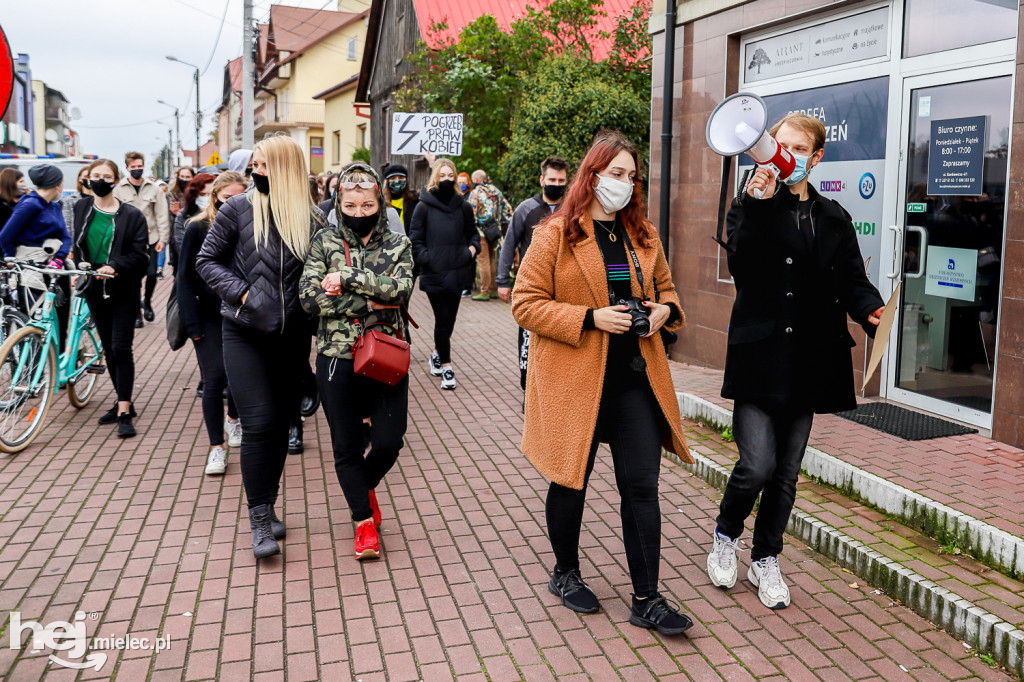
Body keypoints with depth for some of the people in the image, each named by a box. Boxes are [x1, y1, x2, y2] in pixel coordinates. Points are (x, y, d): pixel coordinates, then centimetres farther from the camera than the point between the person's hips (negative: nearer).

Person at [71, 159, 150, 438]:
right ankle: (123, 402, 24)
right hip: (94, 288, 5)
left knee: (121, 348, -8)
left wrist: (114, 266, -24)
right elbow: (78, 244, 17)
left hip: (123, 289, -5)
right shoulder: (81, 208, 7)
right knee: (108, 349, 12)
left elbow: (140, 254, -10)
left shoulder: (131, 215, -7)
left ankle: (124, 412, -6)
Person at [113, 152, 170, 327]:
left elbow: (162, 214, 3)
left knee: (152, 274, 0)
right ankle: (136, 312, 13)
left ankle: (147, 302, 28)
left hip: (150, 239, 1)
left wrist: (163, 238, -2)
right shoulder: (119, 190, 1)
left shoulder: (153, 188, 4)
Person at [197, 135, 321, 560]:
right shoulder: (238, 209, -2)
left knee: (281, 423, 10)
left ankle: (268, 506, 28)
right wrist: (241, 292, -11)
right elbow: (206, 260, 2)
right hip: (244, 334, -2)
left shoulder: (311, 220, 1)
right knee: (258, 424, -9)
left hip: (292, 337, 2)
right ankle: (259, 519, 3)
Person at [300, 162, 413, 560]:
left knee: (389, 441, 3)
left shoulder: (398, 245, 4)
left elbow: (401, 289, -15)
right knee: (347, 447, 9)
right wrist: (372, 303, -16)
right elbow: (310, 298, -12)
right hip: (337, 359, 0)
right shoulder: (324, 243, 1)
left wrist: (348, 278, -19)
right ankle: (364, 520, 29)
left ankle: (366, 487, 37)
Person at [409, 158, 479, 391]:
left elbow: (472, 233, 21)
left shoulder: (463, 206, 8)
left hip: (457, 273, 4)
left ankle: (437, 354, 36)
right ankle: (446, 365, 10)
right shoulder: (424, 206, -1)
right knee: (443, 318, -3)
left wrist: (473, 248, 1)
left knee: (449, 318, 12)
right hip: (434, 274, -3)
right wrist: (427, 259, -15)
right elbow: (415, 240, -1)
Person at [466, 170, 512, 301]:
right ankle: (493, 290, 19)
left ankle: (485, 293, -6)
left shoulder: (475, 193, -8)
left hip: (481, 232, -7)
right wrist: (508, 225, 17)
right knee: (492, 261, 14)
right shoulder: (496, 191, 11)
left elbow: (471, 214, -13)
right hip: (495, 231, 7)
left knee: (483, 262, -5)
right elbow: (508, 208, 12)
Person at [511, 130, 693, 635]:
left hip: (637, 377, 5)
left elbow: (664, 287, 23)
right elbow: (526, 304, -10)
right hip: (574, 379, -4)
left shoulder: (643, 234, 11)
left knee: (642, 485, 3)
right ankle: (565, 574, 35)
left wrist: (664, 310, -1)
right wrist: (590, 318, -19)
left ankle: (646, 600, 14)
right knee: (570, 481, 11)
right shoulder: (555, 233, -6)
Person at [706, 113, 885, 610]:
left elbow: (852, 281, 12)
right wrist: (759, 206, -27)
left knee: (786, 473, 11)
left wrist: (869, 310, -9)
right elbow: (742, 268, -17)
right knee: (757, 465, -12)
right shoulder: (752, 206, 0)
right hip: (760, 358, -4)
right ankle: (725, 534, 19)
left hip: (808, 363, 4)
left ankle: (765, 559, 30)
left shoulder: (834, 219, 13)